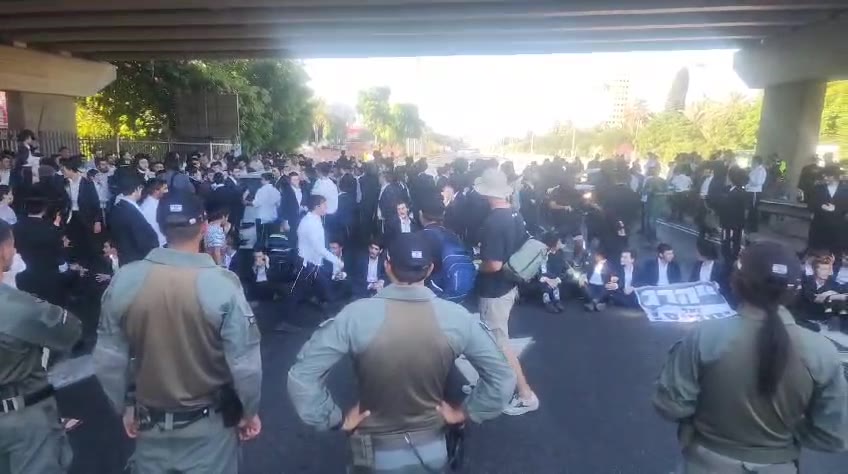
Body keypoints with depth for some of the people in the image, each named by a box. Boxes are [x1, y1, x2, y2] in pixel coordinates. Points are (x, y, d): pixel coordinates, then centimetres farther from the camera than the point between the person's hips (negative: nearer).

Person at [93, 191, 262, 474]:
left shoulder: (124, 280, -13)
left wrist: (124, 407, 13)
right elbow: (245, 364, -19)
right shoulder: (222, 284, -24)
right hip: (209, 423, -2)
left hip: (150, 421, 3)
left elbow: (108, 359, -3)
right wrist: (250, 411, -1)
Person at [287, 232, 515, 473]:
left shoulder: (356, 315, -22)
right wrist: (465, 413, 1)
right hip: (433, 448, 2)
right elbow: (502, 378, -9)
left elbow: (302, 376, -20)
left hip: (377, 453, -1)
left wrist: (336, 420, -8)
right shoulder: (457, 317, -16)